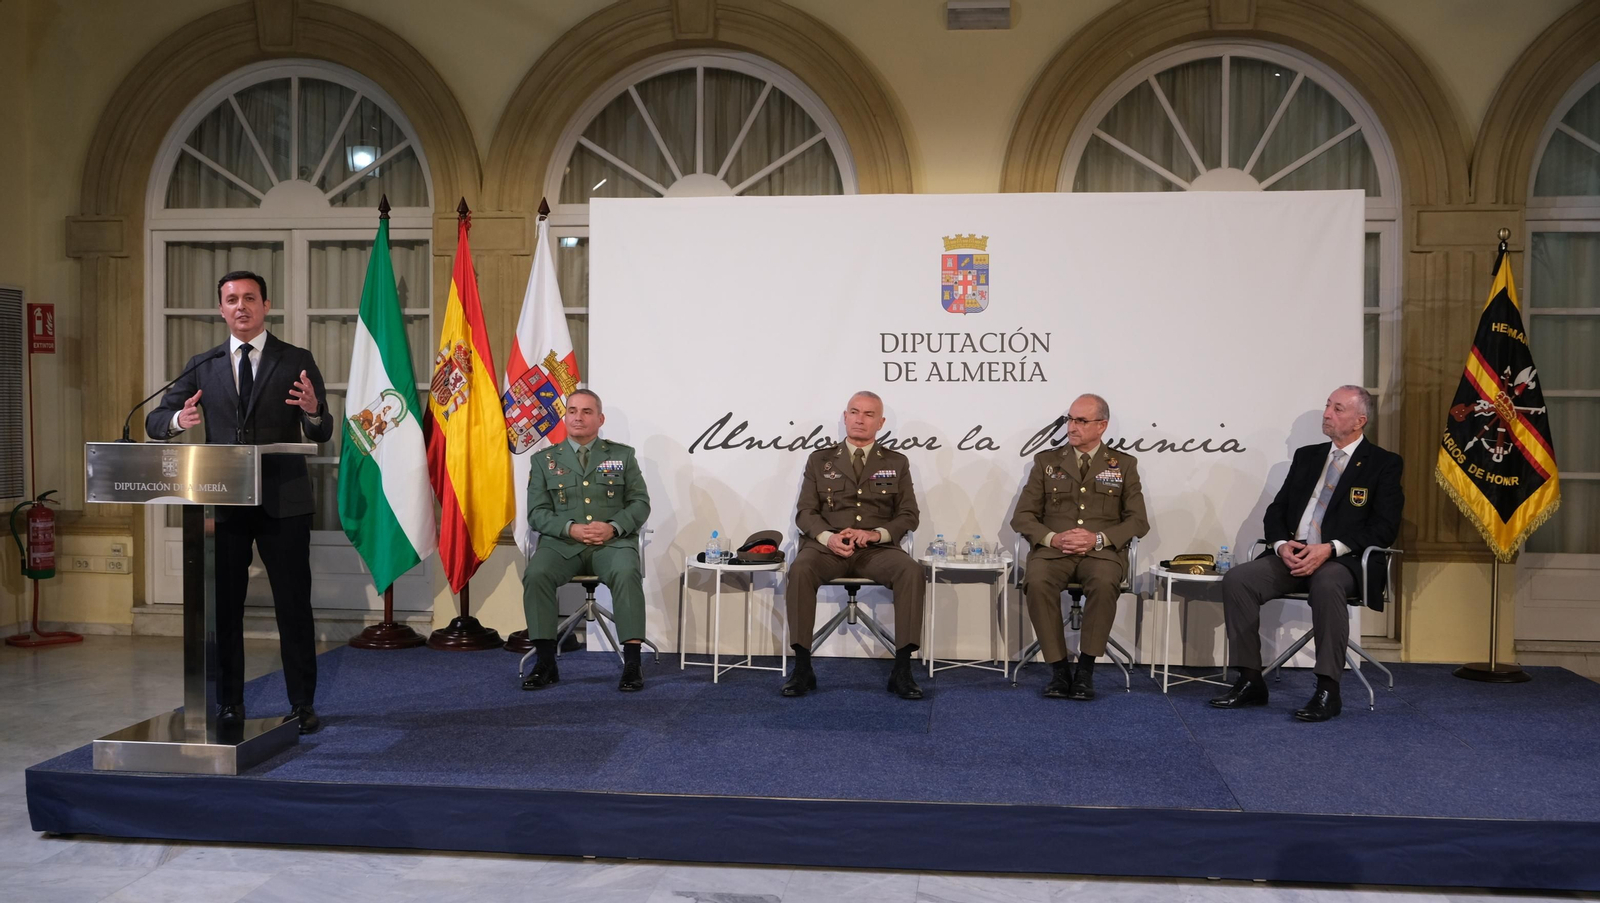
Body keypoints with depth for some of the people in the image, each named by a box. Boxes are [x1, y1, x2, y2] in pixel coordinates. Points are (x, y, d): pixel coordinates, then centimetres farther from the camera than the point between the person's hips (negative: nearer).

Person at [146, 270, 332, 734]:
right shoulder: (203, 366, 10)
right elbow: (154, 421, 7)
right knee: (223, 606, 9)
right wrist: (178, 420, -17)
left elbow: (322, 435, -1)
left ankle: (303, 704, 13)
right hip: (223, 502, 3)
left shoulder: (297, 361, 3)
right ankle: (229, 704, 21)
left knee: (294, 605, 2)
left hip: (282, 503, -2)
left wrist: (312, 411, -25)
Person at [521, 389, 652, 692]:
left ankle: (632, 662, -28)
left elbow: (640, 502, 8)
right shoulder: (544, 460, 13)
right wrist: (571, 529, -13)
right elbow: (537, 512, 7)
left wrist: (613, 527, -12)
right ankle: (546, 662, -19)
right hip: (562, 542, 1)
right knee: (535, 574, -29)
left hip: (613, 542, -1)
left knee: (627, 573, -33)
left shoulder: (622, 455, 13)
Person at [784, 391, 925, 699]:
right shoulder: (820, 460, 14)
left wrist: (876, 533, -11)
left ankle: (902, 670, -25)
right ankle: (802, 668, -25)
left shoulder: (896, 463, 15)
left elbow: (909, 515, 9)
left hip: (878, 549, 0)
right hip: (827, 546, 0)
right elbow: (805, 512, 7)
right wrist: (828, 536, -15)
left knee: (912, 571, -31)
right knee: (800, 569, -33)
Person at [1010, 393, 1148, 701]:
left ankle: (1085, 669, -21)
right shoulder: (1046, 461, 13)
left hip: (1102, 551, -1)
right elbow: (1022, 516, 9)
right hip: (1053, 549, 1)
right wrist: (1053, 538, -11)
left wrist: (1098, 538, -12)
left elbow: (1138, 521, 5)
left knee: (1104, 584, -35)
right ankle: (1059, 668, -20)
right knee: (1038, 583, -33)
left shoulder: (1123, 465, 12)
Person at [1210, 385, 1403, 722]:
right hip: (1292, 555, 5)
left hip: (1342, 560, -5)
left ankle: (1327, 690, -30)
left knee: (1326, 584, -39)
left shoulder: (1383, 464, 4)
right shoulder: (1306, 456, 19)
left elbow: (1384, 527, -6)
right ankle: (1251, 682, -15)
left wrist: (1330, 548, -19)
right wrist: (1282, 544, -7)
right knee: (1236, 579, -21)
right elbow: (1276, 510, 16)